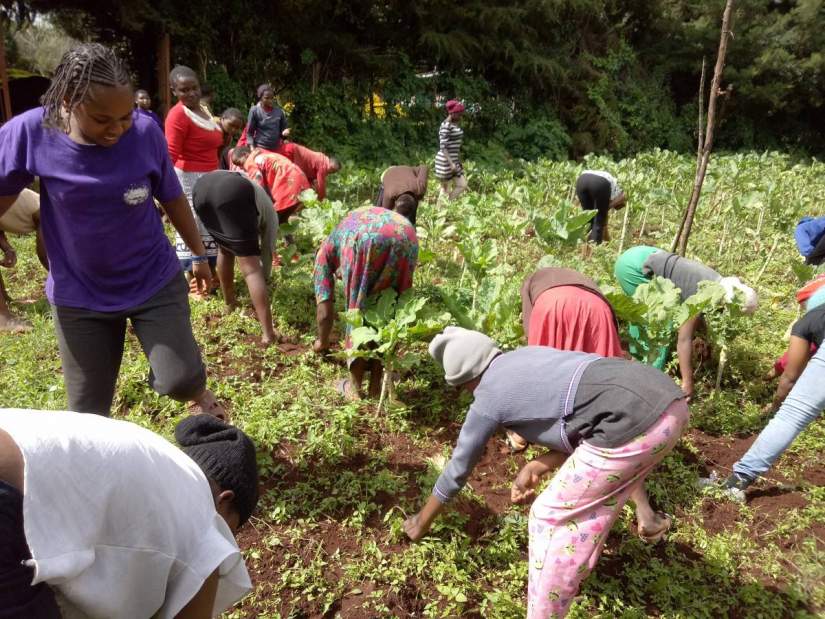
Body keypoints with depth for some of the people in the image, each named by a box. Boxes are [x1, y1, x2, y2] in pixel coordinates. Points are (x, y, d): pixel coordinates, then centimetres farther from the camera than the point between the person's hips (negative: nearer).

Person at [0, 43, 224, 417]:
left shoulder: (145, 133, -15)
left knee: (180, 381, -6)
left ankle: (199, 392, 31)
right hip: (78, 296, 1)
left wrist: (200, 254, 10)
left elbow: (172, 199, 0)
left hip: (155, 282, 0)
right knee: (87, 411, 9)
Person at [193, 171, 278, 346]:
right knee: (251, 268, -2)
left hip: (201, 187, 6)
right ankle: (268, 334, -3)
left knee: (225, 248, 31)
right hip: (233, 195, -6)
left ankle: (229, 301, 40)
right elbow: (267, 252, 33)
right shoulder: (269, 213, 31)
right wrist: (264, 279, 48)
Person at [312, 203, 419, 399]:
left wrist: (322, 342, 49)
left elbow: (325, 311, 32)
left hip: (364, 241, -3)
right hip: (405, 239, 4)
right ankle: (376, 385, 26)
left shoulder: (326, 249, 34)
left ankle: (355, 387, 23)